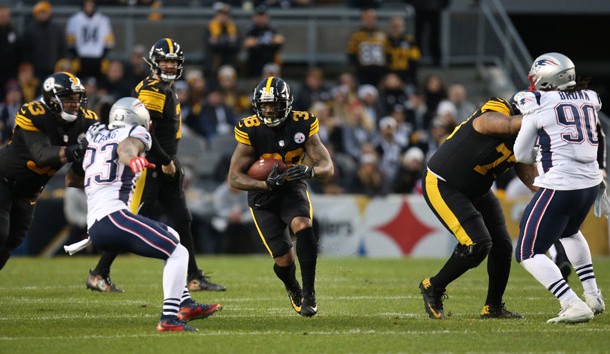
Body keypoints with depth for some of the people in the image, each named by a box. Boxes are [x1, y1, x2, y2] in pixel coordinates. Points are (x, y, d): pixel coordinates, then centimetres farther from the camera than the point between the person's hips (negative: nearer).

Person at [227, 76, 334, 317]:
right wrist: (266, 184, -32)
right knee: (284, 259, -8)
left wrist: (309, 171, -37)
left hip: (292, 188, 1)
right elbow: (234, 178, -16)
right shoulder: (250, 130, -17)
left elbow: (327, 168, -13)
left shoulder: (302, 124, -13)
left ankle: (308, 293, -21)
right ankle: (293, 289, 28)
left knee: (303, 227, -31)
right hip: (262, 197, -1)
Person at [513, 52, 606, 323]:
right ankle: (593, 296, 32)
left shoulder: (538, 104, -6)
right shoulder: (589, 99, 8)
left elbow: (522, 155, 3)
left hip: (559, 187, -7)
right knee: (568, 232, 36)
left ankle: (574, 306, -13)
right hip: (590, 183, 7)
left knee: (529, 253, 1)